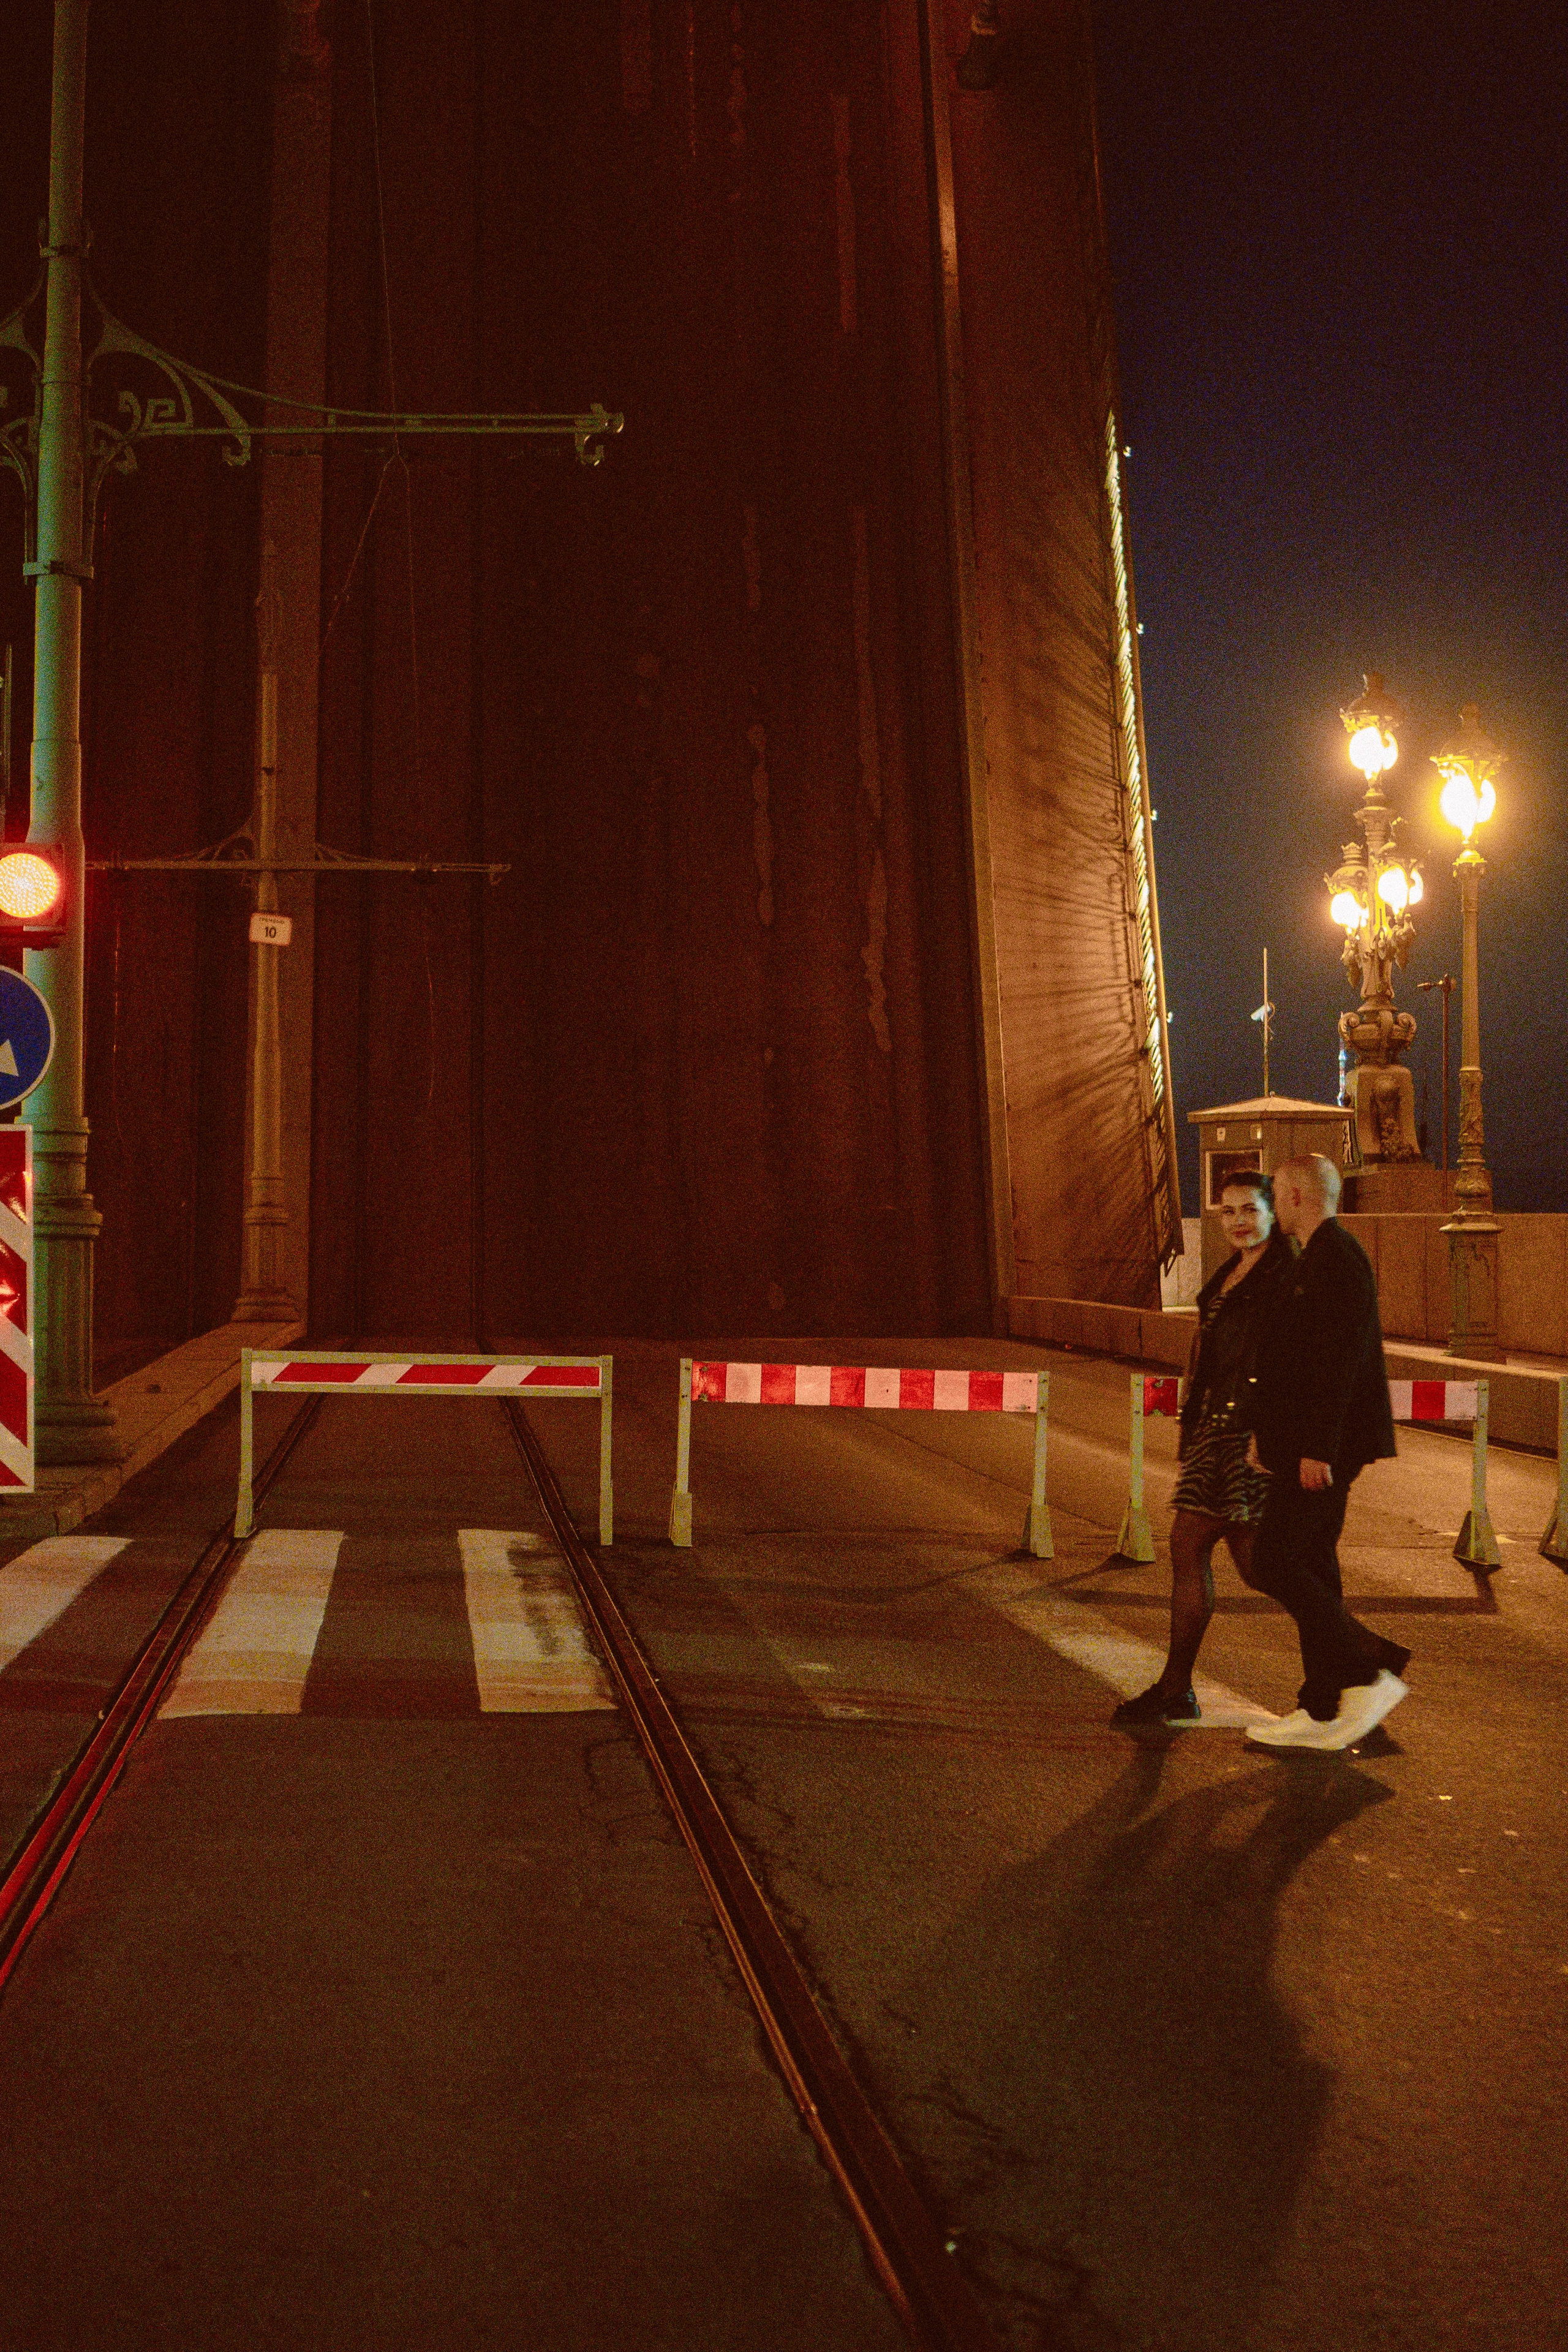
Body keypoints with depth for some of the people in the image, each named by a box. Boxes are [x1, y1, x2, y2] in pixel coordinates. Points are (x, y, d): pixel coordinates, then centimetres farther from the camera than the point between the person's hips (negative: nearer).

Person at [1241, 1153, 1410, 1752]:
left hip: (1321, 1447, -11)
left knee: (1272, 1562, -10)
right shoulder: (1323, 1258, 18)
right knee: (1311, 1568, 11)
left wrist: (1316, 1448, -25)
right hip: (1314, 1446, 11)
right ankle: (1323, 1712, 16)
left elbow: (1339, 1359, -23)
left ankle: (1372, 1672, -4)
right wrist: (1270, 1431, 23)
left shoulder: (1336, 1258, -15)